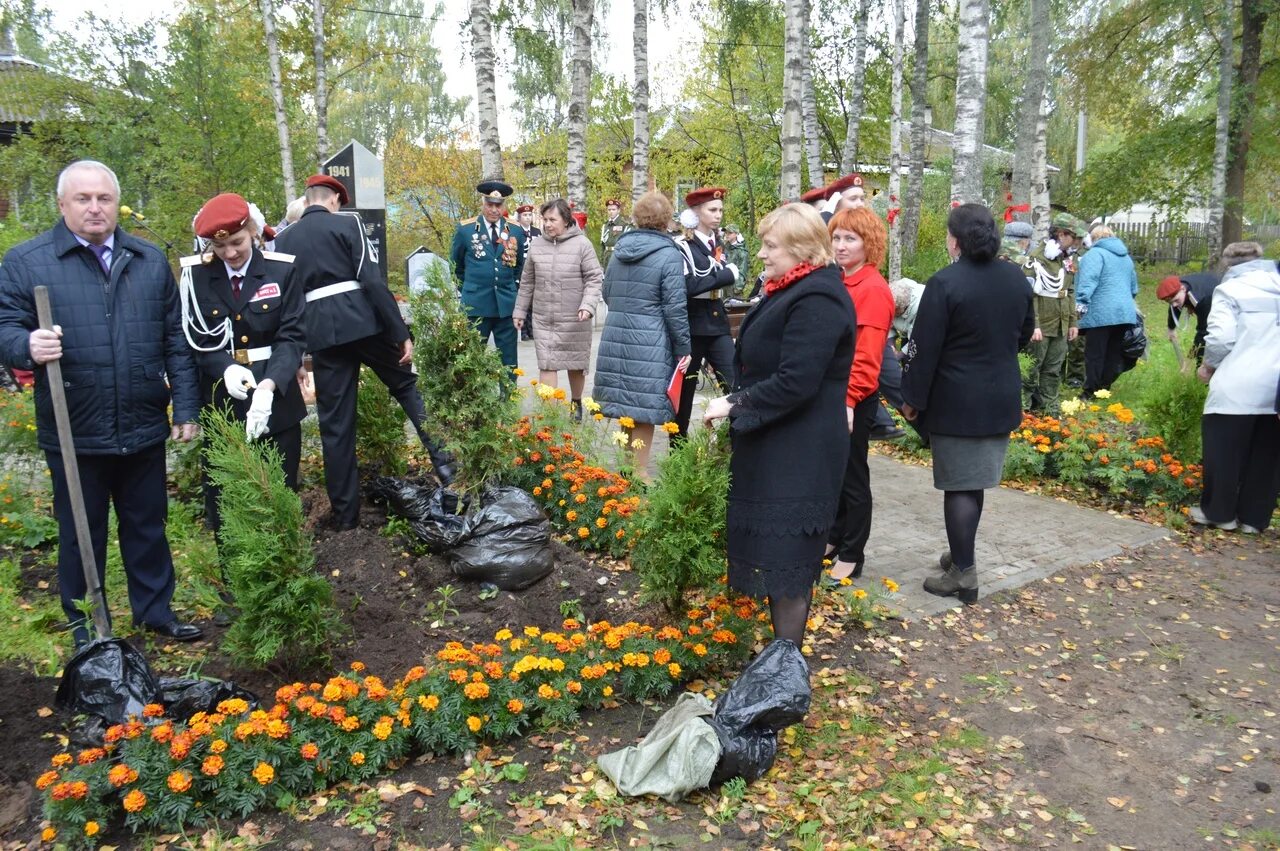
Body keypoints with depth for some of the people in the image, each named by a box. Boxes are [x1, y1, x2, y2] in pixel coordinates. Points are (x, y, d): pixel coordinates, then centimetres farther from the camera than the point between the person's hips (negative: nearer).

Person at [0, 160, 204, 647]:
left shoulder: (150, 260, 8)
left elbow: (176, 341, 8)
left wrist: (186, 407, 5)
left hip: (144, 428, 3)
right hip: (74, 433, -2)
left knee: (148, 527, 15)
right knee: (81, 534, 12)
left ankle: (155, 609, 32)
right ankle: (86, 629, 28)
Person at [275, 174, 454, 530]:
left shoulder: (284, 238, 14)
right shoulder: (346, 224, 1)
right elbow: (372, 280, -8)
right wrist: (401, 333, -8)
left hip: (319, 330, 3)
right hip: (362, 321, -3)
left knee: (335, 423, 6)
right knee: (407, 386, 16)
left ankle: (344, 513, 12)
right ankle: (443, 461, 7)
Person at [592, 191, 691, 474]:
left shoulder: (619, 250, 10)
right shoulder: (669, 255, -10)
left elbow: (607, 294, 19)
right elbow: (675, 308, -11)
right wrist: (684, 349, -4)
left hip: (616, 337, 6)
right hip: (650, 342, -6)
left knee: (627, 403, 14)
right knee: (644, 408, 1)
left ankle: (630, 465, 25)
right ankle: (639, 472, 6)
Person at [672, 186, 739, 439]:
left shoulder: (720, 245, 13)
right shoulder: (683, 248, -7)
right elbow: (688, 286, -22)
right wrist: (726, 275, -16)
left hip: (718, 324, 5)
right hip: (692, 327, -5)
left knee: (736, 384, -5)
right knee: (685, 389, 5)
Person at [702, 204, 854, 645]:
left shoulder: (815, 300, -19)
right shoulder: (793, 291, 14)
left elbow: (795, 382, -25)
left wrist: (734, 404, -16)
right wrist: (737, 402, 10)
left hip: (796, 458, -11)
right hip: (777, 448, 11)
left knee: (785, 560, -2)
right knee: (774, 552, 17)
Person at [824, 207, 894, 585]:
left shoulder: (873, 289, -14)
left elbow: (867, 355, -18)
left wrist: (849, 401, -21)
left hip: (854, 399, -7)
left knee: (853, 476, 5)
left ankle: (851, 557, 18)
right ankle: (833, 538, 33)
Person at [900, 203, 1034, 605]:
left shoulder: (944, 283, -17)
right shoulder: (1017, 278, 4)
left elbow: (925, 349, -16)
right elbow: (1025, 333, 17)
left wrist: (913, 398, -6)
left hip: (955, 402, -6)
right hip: (1002, 398, 6)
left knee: (959, 486, 1)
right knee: (973, 482, 17)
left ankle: (963, 574, 6)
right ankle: (962, 555, 29)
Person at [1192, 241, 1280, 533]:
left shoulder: (1230, 290, -3)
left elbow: (1221, 338, -13)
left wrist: (1208, 365, 4)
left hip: (1237, 387, -5)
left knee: (1224, 450, 7)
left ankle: (1218, 512, 15)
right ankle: (1254, 518, 19)